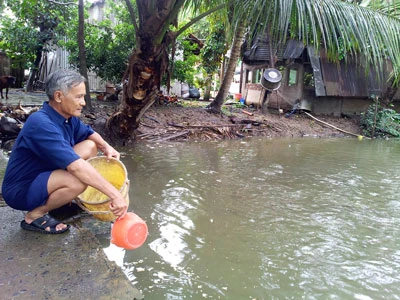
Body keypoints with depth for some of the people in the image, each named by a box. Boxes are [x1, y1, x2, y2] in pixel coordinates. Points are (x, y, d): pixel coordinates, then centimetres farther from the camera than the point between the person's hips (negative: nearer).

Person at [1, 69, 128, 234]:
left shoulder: (68, 117, -4)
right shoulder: (41, 124, -31)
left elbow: (89, 133, 17)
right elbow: (76, 167, -39)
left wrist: (106, 147, -6)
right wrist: (114, 194, -40)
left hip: (44, 174, 9)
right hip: (21, 190, -9)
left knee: (90, 146, 2)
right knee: (79, 180, -35)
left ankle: (60, 195, 9)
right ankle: (34, 215, -8)